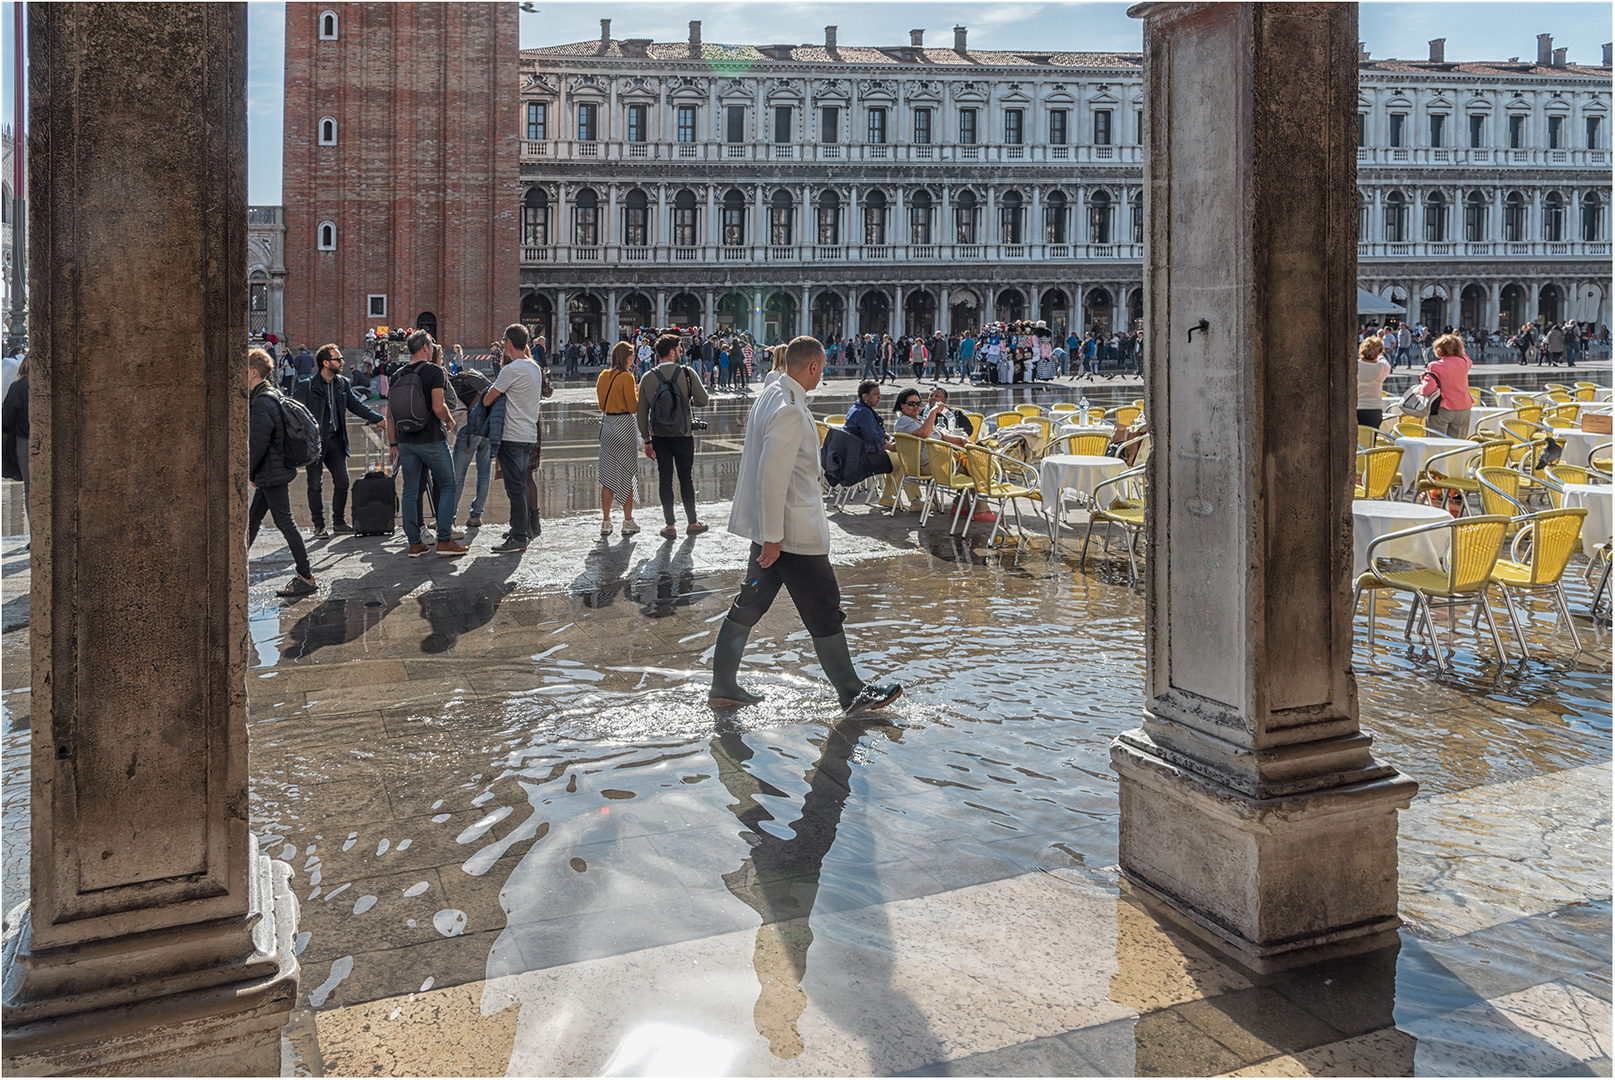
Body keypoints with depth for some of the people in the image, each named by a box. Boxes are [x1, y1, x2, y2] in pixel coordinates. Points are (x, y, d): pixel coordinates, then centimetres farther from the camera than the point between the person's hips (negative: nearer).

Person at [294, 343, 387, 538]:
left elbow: (356, 405, 16)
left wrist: (378, 418, 6)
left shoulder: (343, 383, 7)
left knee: (342, 481, 4)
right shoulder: (307, 386, -9)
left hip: (335, 440, 5)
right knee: (315, 484, 2)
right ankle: (319, 526, 12)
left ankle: (339, 522, 19)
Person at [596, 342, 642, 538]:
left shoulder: (603, 376, 7)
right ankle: (628, 522, 7)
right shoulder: (626, 377, -12)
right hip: (624, 425, -6)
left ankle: (605, 522, 10)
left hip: (607, 425, 6)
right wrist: (638, 393, 5)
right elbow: (634, 408, -12)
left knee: (607, 476, 10)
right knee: (626, 475, 3)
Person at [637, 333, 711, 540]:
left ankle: (670, 526, 9)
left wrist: (647, 440, 7)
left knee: (665, 479, 7)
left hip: (659, 436, 2)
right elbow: (703, 400, -13)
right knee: (685, 477, 10)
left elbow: (642, 412, 0)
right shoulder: (686, 373, -9)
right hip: (683, 434, -2)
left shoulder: (648, 378, 0)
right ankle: (692, 522, 18)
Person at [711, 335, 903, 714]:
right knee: (825, 612, 2)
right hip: (794, 531, -10)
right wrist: (772, 537, -22)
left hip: (773, 526, 10)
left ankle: (723, 688, 20)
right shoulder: (790, 411, -21)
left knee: (749, 605, 13)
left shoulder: (771, 395, 11)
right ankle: (852, 694, 14)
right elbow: (772, 477, -25)